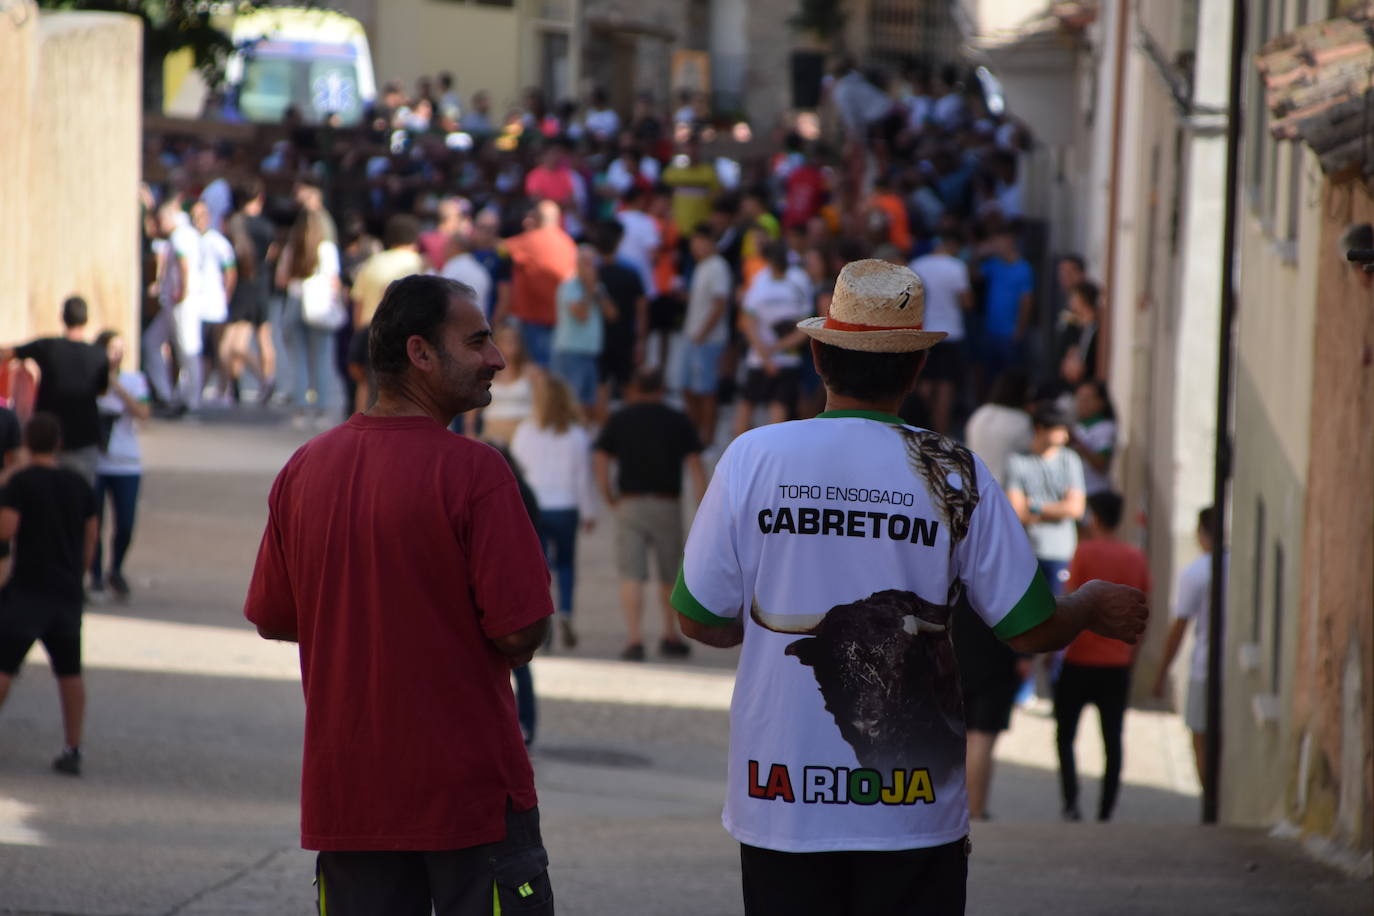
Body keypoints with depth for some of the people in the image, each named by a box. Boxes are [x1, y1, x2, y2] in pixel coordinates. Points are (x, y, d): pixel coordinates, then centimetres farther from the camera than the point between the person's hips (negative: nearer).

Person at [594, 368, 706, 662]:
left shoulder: (619, 419, 5)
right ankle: (671, 637, 27)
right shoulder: (678, 421, 5)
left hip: (630, 503, -1)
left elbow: (599, 459, -3)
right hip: (668, 504, 1)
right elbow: (695, 464, -1)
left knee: (631, 576, -5)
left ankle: (634, 639, -17)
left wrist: (609, 498, 6)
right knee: (670, 575, 16)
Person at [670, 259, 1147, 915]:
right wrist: (1093, 605, 23)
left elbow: (700, 620, 3)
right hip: (914, 809, -1)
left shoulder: (752, 459, -4)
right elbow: (1030, 629, 0)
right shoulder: (953, 474, -5)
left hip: (779, 804, 1)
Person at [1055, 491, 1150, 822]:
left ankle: (1071, 802, -10)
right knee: (1113, 740, 7)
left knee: (1065, 735, 5)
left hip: (1080, 660, -3)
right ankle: (1106, 811, 5)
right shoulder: (1137, 559, 4)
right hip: (1118, 663, 3)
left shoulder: (1085, 552, -8)